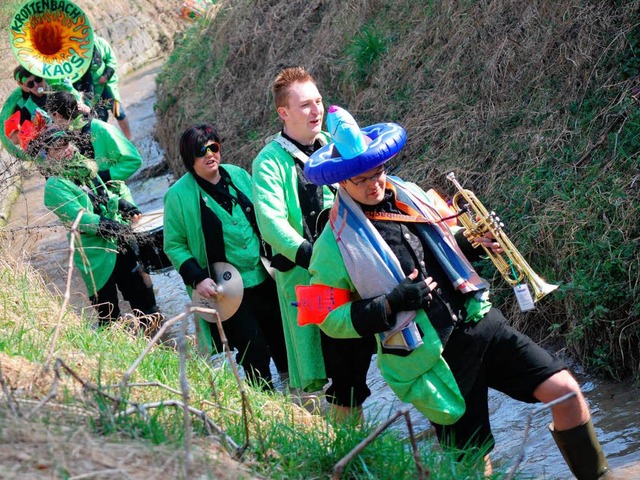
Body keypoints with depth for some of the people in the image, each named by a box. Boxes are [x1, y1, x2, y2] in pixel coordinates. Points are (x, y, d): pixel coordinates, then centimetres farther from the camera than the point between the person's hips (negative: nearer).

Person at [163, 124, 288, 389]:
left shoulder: (238, 175, 3)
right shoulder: (179, 194, -9)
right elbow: (174, 245, -5)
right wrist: (197, 278, -17)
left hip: (264, 277, 5)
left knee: (282, 339, 14)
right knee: (254, 350, -4)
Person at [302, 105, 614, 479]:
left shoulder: (410, 195, 9)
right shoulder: (337, 241, -7)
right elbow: (330, 319, -6)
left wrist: (470, 242, 3)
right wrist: (393, 303, -17)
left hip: (481, 321, 5)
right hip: (435, 356, -5)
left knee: (566, 392, -5)